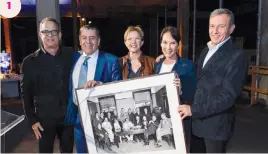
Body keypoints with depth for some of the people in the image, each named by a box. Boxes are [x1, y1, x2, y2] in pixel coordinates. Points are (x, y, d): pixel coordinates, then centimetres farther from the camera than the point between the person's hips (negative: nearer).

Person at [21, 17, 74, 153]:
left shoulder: (71, 55, -2)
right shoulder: (30, 61, -3)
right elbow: (26, 93, 0)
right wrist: (32, 120, -3)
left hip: (69, 115, 1)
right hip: (44, 118, -1)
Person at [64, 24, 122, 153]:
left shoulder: (111, 61, -12)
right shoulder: (74, 58, 4)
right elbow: (72, 87, 12)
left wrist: (100, 84, -34)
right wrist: (70, 113, 9)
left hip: (101, 118, -4)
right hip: (78, 117, 5)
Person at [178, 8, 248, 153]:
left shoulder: (237, 57, -15)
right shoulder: (206, 51, 9)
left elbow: (228, 96, -22)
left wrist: (193, 110, -22)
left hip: (216, 124, -7)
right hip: (197, 120, 7)